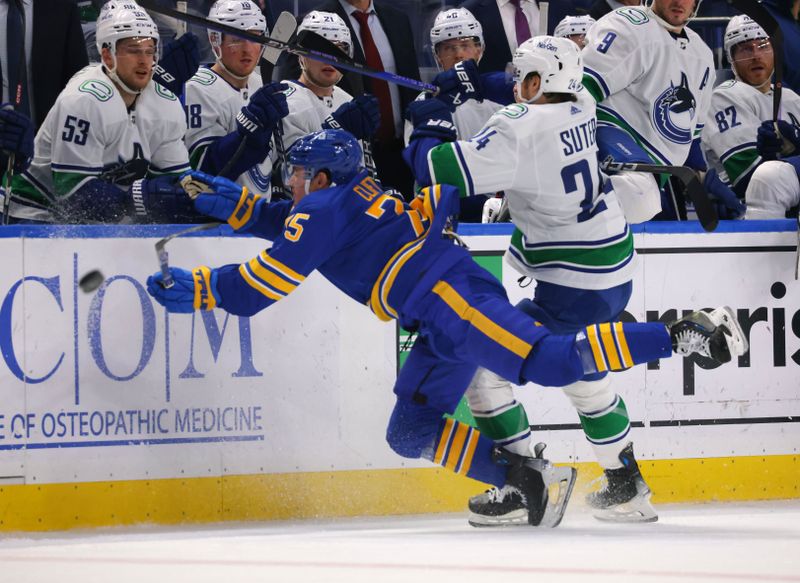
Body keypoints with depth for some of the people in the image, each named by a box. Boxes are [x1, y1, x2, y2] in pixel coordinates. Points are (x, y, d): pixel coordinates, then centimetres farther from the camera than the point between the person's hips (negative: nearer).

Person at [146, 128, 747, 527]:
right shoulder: (355, 196, 27)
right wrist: (234, 204, 37)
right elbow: (293, 228, 45)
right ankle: (528, 478, 1)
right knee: (409, 432, 9)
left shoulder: (323, 208, -1)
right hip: (445, 325, 10)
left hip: (450, 298, -10)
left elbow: (264, 285, -3)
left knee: (552, 360, -23)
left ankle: (686, 334, -23)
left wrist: (196, 290, 8)